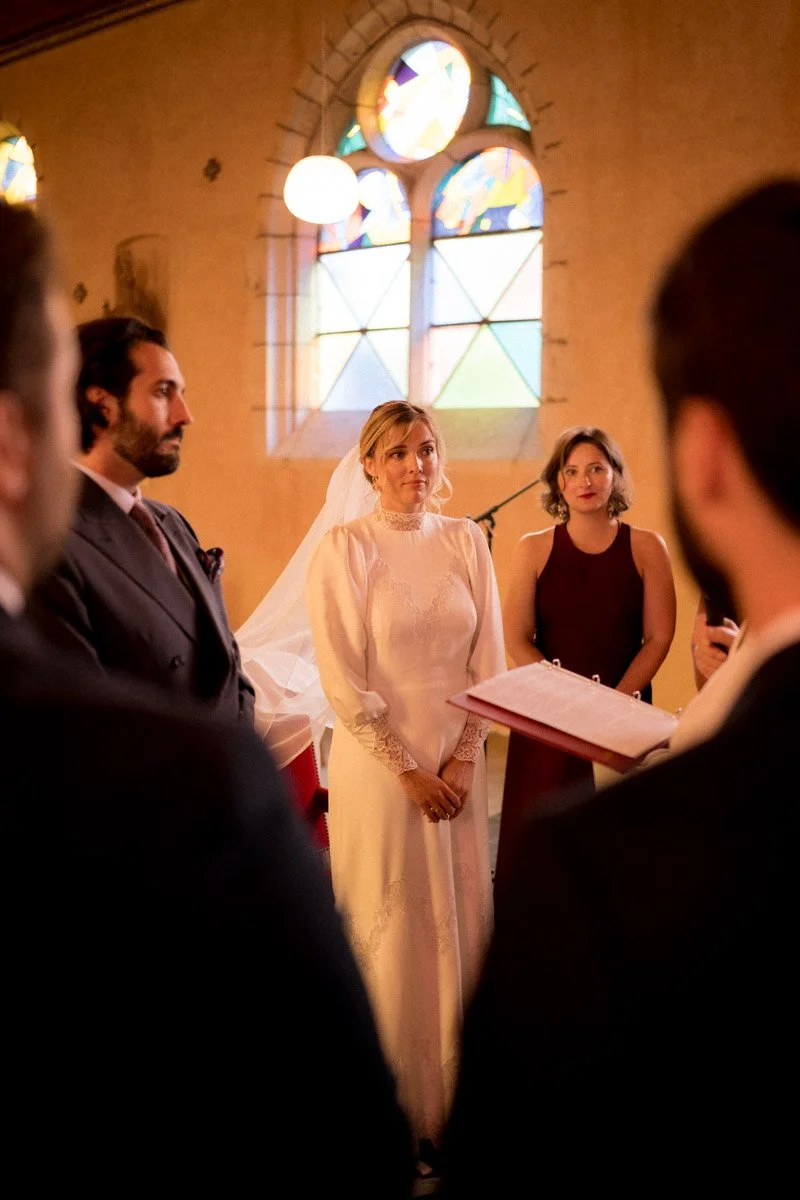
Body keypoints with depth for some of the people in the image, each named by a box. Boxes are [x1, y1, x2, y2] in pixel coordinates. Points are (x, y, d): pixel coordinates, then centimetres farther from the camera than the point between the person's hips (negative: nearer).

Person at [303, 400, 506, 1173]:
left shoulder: (466, 541, 4)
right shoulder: (343, 548, -7)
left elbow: (489, 660, 5)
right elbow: (343, 681, -10)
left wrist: (464, 758, -5)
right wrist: (407, 771, -11)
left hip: (458, 760, 4)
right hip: (377, 761, -4)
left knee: (461, 920, 11)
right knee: (391, 930, 6)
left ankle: (456, 1095, 29)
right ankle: (398, 1108, 22)